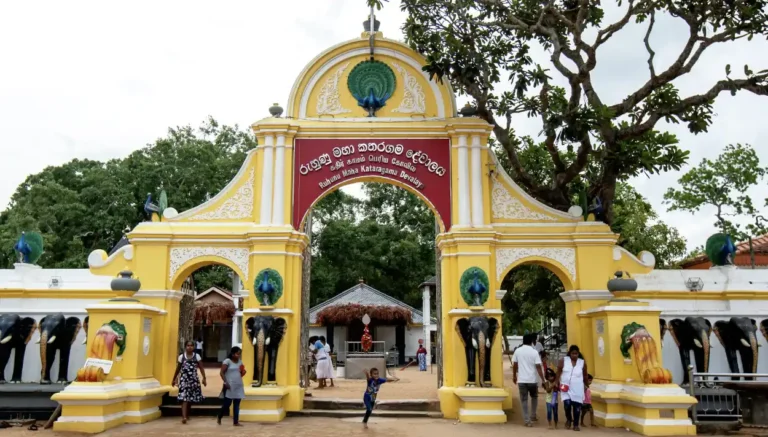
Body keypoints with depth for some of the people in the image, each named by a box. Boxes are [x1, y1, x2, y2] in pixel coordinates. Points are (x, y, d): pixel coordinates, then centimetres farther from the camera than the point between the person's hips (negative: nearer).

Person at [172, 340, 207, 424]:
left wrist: (204, 378, -12)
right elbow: (178, 369, 11)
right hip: (184, 380, -1)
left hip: (194, 380, 2)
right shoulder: (181, 357, 1)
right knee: (184, 398, -14)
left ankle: (187, 415, 30)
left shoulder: (197, 356, 0)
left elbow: (201, 368, -2)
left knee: (191, 399, 11)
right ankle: (184, 417, -23)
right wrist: (174, 379, 16)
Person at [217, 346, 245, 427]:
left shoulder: (240, 362, 11)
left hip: (239, 386, 6)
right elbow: (221, 373, -11)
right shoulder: (227, 361, -8)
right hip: (230, 386, -6)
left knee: (237, 404, 5)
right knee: (227, 403, -1)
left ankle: (236, 422, 9)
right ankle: (219, 417, 23)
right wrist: (226, 382, -18)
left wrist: (243, 372, -3)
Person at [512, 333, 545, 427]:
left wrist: (514, 376, 19)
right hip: (532, 380, -1)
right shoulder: (534, 352, -7)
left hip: (521, 380, 1)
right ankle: (533, 416, 24)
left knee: (524, 400, 6)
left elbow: (514, 365, 5)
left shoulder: (517, 351, 0)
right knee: (534, 397, 23)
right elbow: (538, 367, -11)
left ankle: (527, 420, 4)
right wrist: (543, 380, -7)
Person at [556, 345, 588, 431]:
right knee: (567, 404, -14)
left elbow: (585, 375, 12)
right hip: (566, 388, -1)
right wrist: (557, 383, -4)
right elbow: (559, 372, 2)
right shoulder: (563, 360, -2)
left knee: (577, 406, 1)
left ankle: (576, 424, 16)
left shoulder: (582, 363, 1)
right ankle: (568, 419, 14)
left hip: (577, 389, 1)